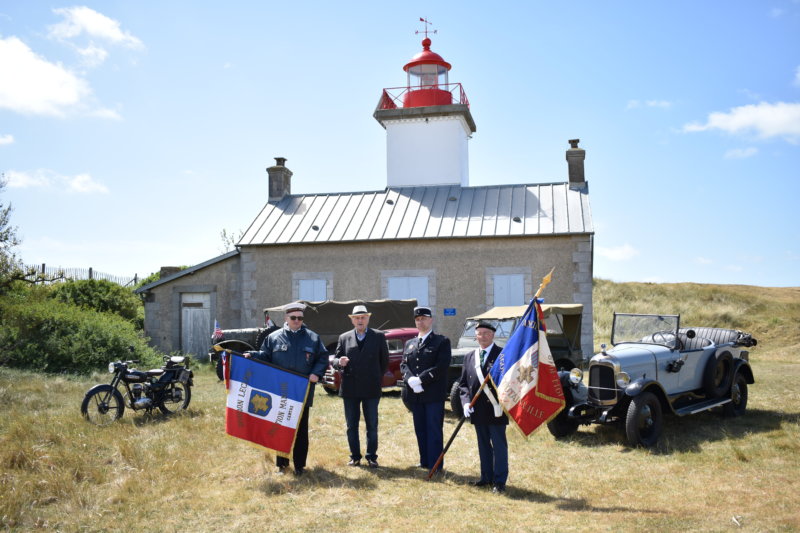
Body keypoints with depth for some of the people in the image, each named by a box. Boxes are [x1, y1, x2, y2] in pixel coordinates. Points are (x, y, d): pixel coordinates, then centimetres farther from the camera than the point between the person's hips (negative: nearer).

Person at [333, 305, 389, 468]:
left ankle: (371, 457, 13)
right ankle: (355, 456, 19)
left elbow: (385, 361, 9)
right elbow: (335, 359, 6)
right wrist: (339, 362, -16)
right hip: (350, 389, 2)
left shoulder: (379, 337, 4)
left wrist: (377, 378, 6)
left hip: (371, 389, -1)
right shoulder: (344, 338, 7)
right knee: (351, 426, 8)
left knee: (372, 425, 4)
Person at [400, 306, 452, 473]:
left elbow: (442, 366, -12)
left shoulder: (442, 341, -1)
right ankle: (424, 462, 21)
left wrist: (420, 379, -17)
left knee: (434, 430, -1)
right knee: (420, 430, 11)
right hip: (415, 395, 5)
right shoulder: (409, 343, 17)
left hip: (434, 394, -5)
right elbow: (403, 365, 9)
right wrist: (411, 380, -11)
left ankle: (435, 465, 5)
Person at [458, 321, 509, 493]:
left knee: (499, 445, 2)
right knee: (483, 445, 14)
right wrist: (466, 402, -2)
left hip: (496, 408, -5)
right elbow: (463, 383, 12)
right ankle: (486, 477, 25)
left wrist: (502, 403, -18)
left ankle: (499, 481, 9)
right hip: (478, 410, 5)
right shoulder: (469, 357, 12)